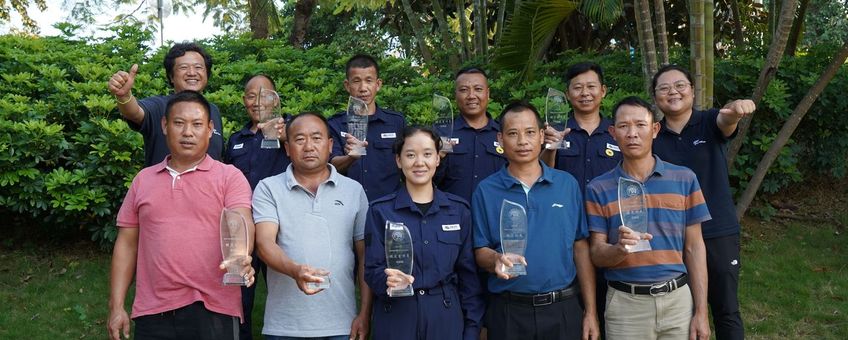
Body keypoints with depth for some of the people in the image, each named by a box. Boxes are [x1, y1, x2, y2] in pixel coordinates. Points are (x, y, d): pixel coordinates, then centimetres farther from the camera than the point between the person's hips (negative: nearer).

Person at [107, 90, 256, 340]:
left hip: (213, 310, -3)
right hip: (152, 313, 3)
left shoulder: (230, 177, 2)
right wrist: (116, 306, 9)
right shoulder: (143, 180, 13)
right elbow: (127, 244, 14)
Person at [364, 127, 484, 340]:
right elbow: (372, 270, -4)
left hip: (446, 318, 2)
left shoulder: (458, 210, 3)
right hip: (395, 318, -1)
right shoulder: (380, 211, -2)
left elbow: (468, 274, 4)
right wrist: (388, 280, -24)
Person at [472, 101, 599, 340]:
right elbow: (480, 252, 2)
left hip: (563, 310, 1)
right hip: (508, 311, -1)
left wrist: (590, 312, 2)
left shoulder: (567, 184, 4)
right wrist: (496, 260, -22)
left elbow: (581, 248, 4)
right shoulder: (485, 191, 0)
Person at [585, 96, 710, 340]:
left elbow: (694, 248, 3)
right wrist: (620, 249, -23)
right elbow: (597, 255, -1)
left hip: (677, 300, 1)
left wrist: (701, 312, 0)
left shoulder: (684, 179, 2)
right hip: (625, 304, -1)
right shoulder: (598, 188, 0)